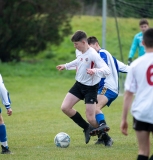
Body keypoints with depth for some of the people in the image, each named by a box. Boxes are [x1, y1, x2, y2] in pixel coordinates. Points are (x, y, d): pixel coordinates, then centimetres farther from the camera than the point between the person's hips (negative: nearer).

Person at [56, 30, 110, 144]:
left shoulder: (93, 55, -25)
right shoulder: (81, 53, 0)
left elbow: (107, 70, -34)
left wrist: (95, 71, -53)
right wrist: (66, 66, 35)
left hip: (90, 88, -8)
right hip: (79, 84, 8)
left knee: (90, 118, -10)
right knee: (65, 107, -4)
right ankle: (86, 128, 13)